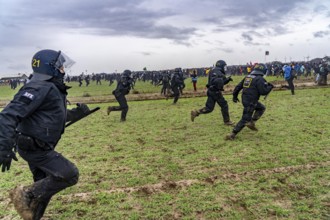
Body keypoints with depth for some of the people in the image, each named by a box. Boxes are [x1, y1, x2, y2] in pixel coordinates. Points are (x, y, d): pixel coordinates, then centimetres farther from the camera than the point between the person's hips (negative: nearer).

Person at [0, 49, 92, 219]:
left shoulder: (54, 88, 11)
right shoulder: (40, 88, -21)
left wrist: (76, 113, 12)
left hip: (39, 146, 10)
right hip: (34, 147, -10)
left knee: (45, 185, 17)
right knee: (69, 175, -10)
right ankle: (25, 195, 0)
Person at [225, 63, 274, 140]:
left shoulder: (247, 77, 10)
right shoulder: (259, 79, -13)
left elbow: (238, 87, 12)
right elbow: (263, 91, -17)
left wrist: (235, 96, 22)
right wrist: (270, 87, 1)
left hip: (244, 99, 9)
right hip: (250, 102, -8)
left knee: (262, 108, 24)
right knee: (245, 119, -2)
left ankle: (251, 123, 18)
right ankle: (232, 135, -3)